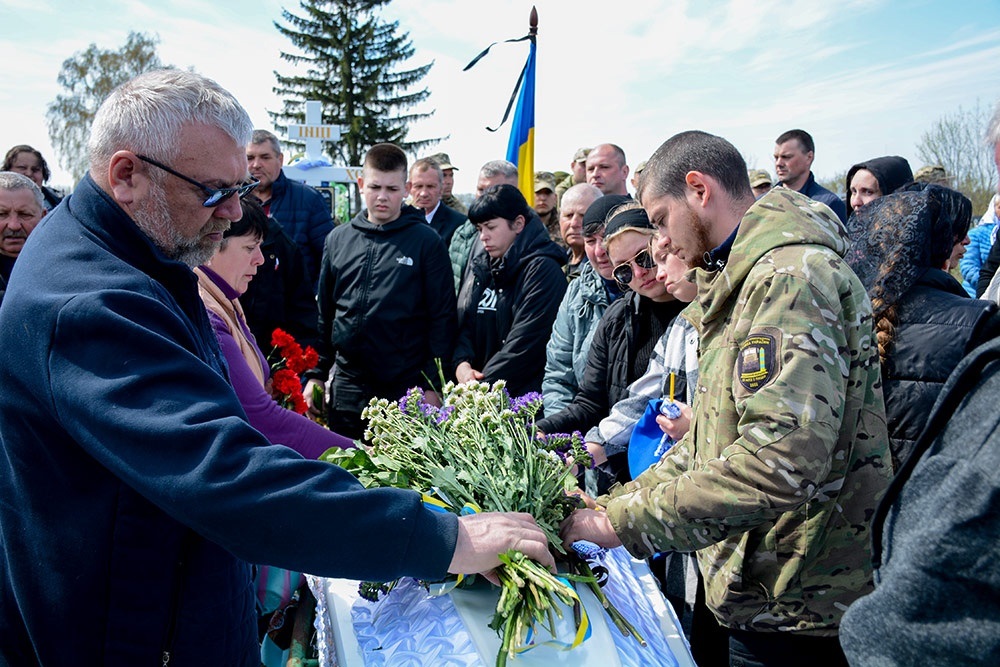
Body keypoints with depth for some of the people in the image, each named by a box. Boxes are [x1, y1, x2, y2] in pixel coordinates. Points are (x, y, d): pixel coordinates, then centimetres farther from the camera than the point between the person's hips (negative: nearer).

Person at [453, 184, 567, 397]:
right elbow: (464, 324, 12)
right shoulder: (480, 268, 14)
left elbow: (524, 344, -15)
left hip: (522, 395, -6)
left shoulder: (543, 270, -8)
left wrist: (484, 386, -16)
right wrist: (461, 364, -7)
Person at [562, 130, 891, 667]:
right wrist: (611, 504, 6)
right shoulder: (743, 283, 13)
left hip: (801, 609, -9)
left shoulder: (791, 274, -19)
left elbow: (782, 460, -31)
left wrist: (624, 523, -23)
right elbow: (710, 443, 15)